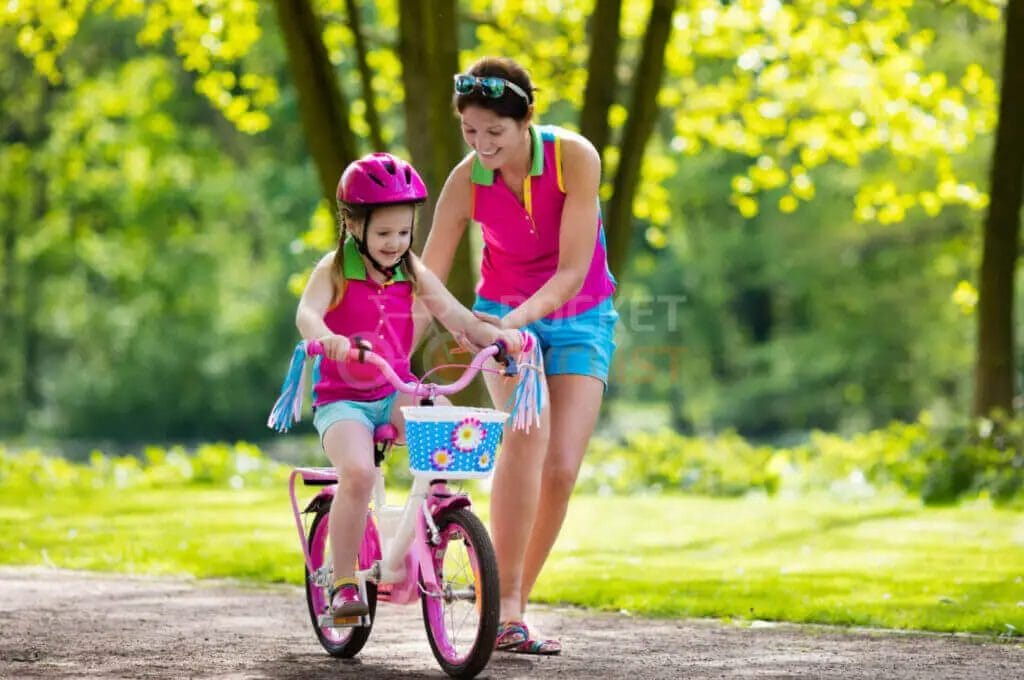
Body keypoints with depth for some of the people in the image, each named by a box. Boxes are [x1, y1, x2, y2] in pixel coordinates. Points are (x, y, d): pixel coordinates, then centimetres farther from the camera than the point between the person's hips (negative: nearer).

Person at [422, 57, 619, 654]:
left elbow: (573, 272, -24)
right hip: (503, 315, -1)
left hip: (578, 320, 1)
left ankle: (516, 603, 7)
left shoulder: (574, 157, -23)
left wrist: (519, 318, -39)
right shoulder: (466, 182, -18)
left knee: (561, 467, -11)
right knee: (528, 427, -28)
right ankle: (503, 604, -28)